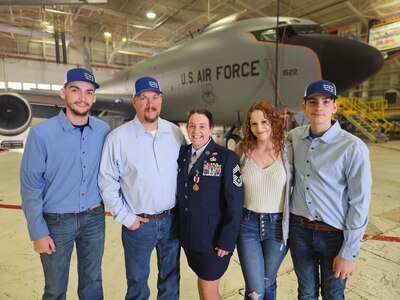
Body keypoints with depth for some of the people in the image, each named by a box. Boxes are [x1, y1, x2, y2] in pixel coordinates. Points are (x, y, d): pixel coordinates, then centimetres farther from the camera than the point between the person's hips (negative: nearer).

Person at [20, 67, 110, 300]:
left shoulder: (104, 131, -4)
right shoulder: (41, 133, -14)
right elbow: (31, 187, -9)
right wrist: (38, 232, -9)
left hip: (94, 218, 3)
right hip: (56, 221, -2)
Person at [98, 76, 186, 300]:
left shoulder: (175, 133, -1)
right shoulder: (118, 137, -10)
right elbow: (108, 182, -7)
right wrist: (125, 217, -8)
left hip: (172, 219, 3)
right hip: (138, 223, -2)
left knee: (171, 277, 21)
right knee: (138, 281, 17)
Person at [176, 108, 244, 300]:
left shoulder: (226, 157, -13)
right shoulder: (182, 153, 2)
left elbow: (235, 203, -14)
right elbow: (180, 193, 7)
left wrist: (227, 240, -15)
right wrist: (177, 226, 3)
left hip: (213, 238, -5)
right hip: (188, 236, 5)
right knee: (201, 279, 23)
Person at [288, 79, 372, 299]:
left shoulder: (353, 147, -17)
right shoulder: (294, 136, -4)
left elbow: (360, 203, -13)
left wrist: (349, 253, -9)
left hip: (335, 233, -3)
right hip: (298, 229, 3)